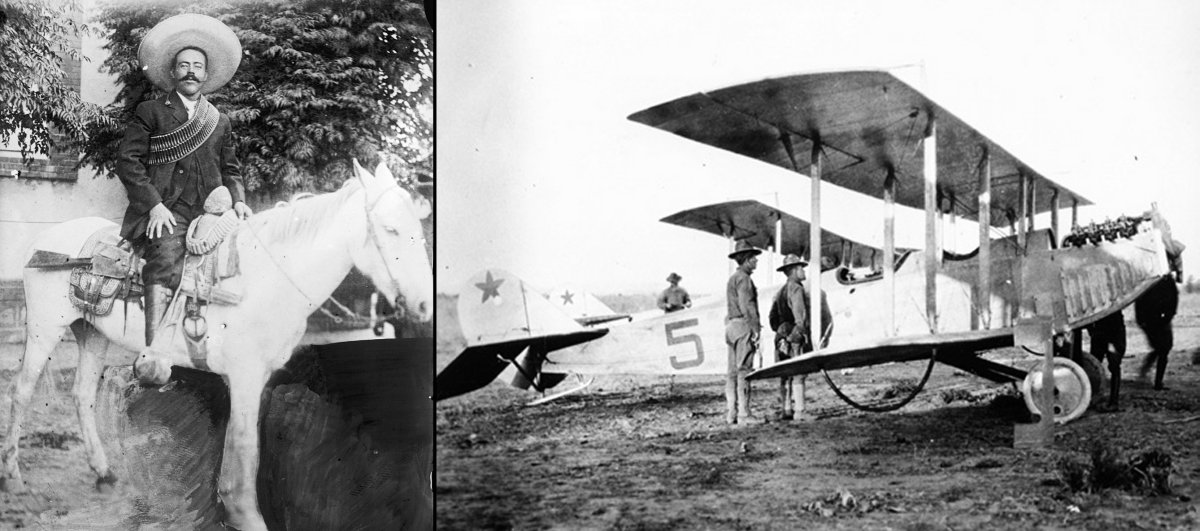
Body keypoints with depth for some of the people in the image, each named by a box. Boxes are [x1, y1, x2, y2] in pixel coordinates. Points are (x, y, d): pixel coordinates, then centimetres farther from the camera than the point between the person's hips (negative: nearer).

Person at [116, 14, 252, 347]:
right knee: (166, 259, -28)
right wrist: (154, 204, -10)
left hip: (210, 211, 5)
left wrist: (237, 200, 4)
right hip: (164, 211, -5)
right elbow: (127, 160, 3)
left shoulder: (220, 123, 24)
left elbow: (230, 170, 26)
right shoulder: (150, 113, 12)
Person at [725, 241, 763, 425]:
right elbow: (746, 305, -18)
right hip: (743, 326, -10)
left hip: (731, 326, 10)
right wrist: (755, 329, -17)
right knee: (744, 370, -10)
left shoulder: (732, 278, 21)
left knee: (733, 371, 8)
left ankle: (731, 413, 9)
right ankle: (743, 414, -12)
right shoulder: (743, 278, -10)